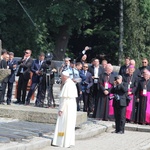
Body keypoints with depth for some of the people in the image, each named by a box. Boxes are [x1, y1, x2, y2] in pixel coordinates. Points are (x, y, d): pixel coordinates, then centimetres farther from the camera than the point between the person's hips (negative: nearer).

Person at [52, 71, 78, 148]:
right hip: (72, 106, 9)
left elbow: (64, 98, -21)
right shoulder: (72, 84, 9)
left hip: (66, 107, -9)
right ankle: (70, 141, 17)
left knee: (63, 125, -3)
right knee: (70, 125, 13)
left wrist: (61, 109, -18)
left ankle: (62, 142, 0)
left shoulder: (67, 85, -18)